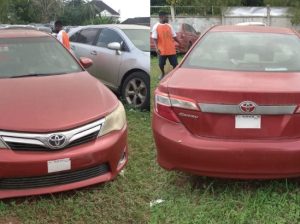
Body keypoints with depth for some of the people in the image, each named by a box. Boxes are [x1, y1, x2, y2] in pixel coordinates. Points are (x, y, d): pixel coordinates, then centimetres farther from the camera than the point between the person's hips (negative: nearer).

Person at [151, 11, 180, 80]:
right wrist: (156, 48, -17)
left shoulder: (169, 26, 7)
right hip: (162, 50, -2)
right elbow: (154, 38, -7)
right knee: (161, 64, 9)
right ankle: (163, 74, 34)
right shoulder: (156, 27, -5)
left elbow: (174, 36, 14)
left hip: (171, 49, 2)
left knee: (175, 64, 1)